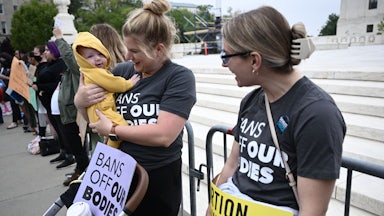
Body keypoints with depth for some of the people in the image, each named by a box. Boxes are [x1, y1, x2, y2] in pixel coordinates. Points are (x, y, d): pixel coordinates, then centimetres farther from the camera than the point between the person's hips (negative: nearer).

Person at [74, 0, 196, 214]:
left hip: (159, 178, -4)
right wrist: (81, 100, -11)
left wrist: (112, 129, -14)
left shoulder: (180, 77, -14)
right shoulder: (123, 71, -1)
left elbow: (163, 135, -24)